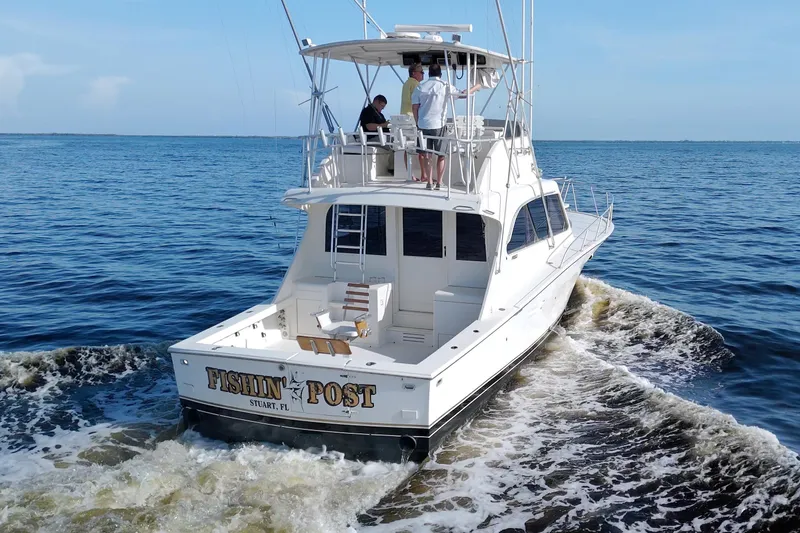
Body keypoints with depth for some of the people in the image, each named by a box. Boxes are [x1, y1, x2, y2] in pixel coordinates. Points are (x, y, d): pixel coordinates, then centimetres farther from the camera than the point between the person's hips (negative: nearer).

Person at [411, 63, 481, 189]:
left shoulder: (420, 87, 4)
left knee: (425, 154, 10)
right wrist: (476, 87, 21)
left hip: (423, 125, 2)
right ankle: (439, 183, 7)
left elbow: (414, 107, 3)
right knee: (441, 155, 8)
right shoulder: (445, 86, -3)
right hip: (438, 125, -2)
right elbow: (464, 94, 4)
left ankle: (430, 182, 8)